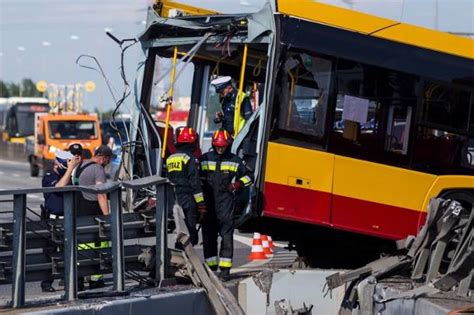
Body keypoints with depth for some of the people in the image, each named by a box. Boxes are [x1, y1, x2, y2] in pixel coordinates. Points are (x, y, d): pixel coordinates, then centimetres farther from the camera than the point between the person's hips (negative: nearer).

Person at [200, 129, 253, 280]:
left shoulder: (235, 161, 7)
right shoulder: (204, 159, 9)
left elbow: (248, 176, 15)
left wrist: (237, 184, -4)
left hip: (226, 204, -2)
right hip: (208, 204, 2)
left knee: (227, 236, -6)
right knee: (208, 236, 5)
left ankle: (225, 268, -3)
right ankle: (211, 268, 13)